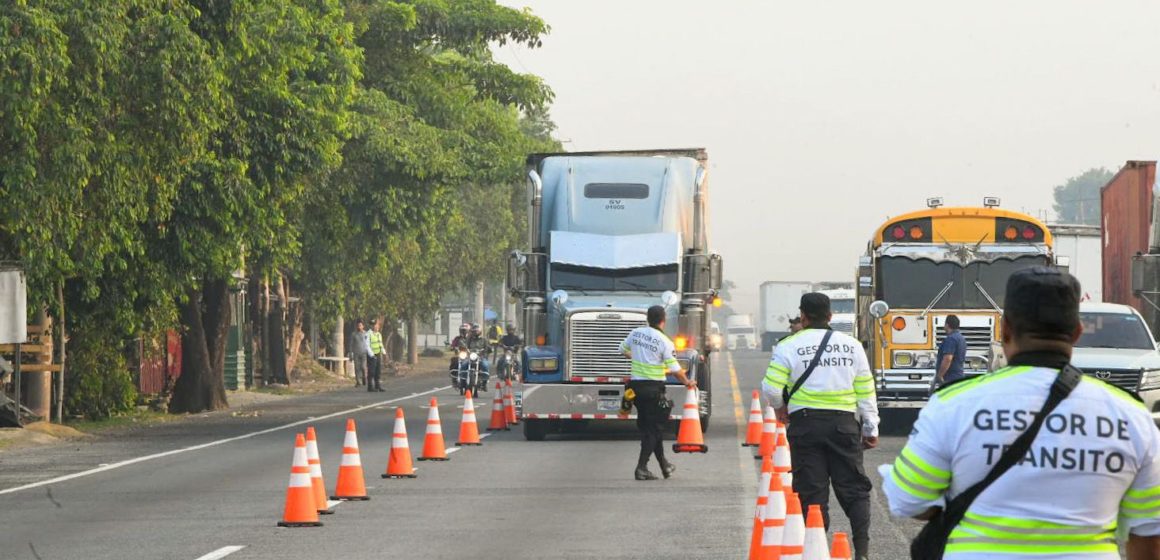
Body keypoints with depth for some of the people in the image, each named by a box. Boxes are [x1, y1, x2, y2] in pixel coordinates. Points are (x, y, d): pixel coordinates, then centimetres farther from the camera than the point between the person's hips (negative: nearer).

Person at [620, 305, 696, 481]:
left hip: (636, 385, 7)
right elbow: (675, 369, -12)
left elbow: (623, 350, 23)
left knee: (648, 426, 16)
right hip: (653, 387, -7)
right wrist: (687, 382, 4)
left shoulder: (636, 333, 5)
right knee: (654, 428, 0)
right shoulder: (664, 341, -13)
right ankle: (641, 468, -9)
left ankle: (664, 465, 26)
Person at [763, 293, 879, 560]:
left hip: (805, 423, -2)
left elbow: (771, 388, -7)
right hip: (844, 423, 2)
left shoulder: (789, 346, -1)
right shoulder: (852, 345, 8)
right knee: (854, 489, 7)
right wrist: (871, 429, 14)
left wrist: (779, 407, 14)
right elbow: (866, 392, 7)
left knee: (812, 492, 3)